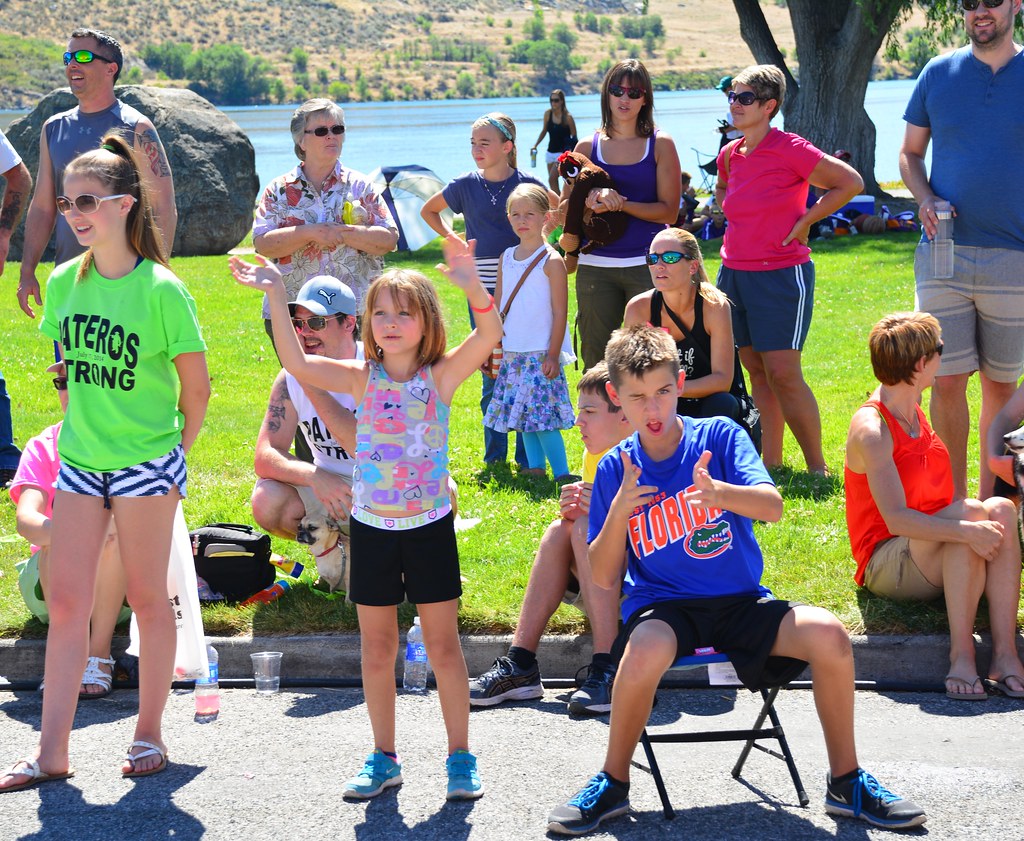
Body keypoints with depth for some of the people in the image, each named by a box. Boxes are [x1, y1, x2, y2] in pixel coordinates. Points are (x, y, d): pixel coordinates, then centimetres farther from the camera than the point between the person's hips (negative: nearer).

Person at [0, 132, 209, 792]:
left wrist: (171, 457, 0)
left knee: (147, 596, 6)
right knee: (67, 604, 3)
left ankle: (150, 735, 20)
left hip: (146, 464, -5)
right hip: (79, 464, 5)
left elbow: (196, 390, -6)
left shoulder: (161, 291, -14)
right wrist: (79, 434, 14)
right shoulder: (65, 283, 2)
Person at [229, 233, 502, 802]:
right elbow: (297, 363, -11)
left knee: (443, 644, 4)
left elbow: (490, 335, -22)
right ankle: (384, 760, 22)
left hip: (430, 526, -2)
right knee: (377, 649, 10)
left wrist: (473, 286, -41)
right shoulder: (362, 380, -1)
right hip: (371, 528, 3)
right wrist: (277, 296, -18)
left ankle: (461, 757, 15)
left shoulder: (441, 376, -7)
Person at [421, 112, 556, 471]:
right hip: (483, 290, 1)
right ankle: (494, 456, 15)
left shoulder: (526, 183, 0)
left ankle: (528, 457, 5)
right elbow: (428, 210, 22)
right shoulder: (465, 185, 4)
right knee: (490, 375, 6)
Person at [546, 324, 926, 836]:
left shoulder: (719, 435, -1)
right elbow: (603, 578, -1)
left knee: (828, 634, -25)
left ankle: (846, 781, -5)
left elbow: (772, 507, -17)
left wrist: (719, 493, -38)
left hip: (740, 602, 1)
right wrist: (619, 510, -18)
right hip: (661, 607, -1)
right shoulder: (615, 469, 1)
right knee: (644, 653, -37)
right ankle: (612, 785, -12)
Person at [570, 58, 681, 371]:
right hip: (595, 267, 2)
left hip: (647, 266, -2)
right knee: (596, 360, 5)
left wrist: (619, 204, -15)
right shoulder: (588, 146, 10)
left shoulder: (660, 145, 3)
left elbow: (669, 211, -3)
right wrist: (596, 198, -14)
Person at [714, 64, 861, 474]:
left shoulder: (789, 149, -13)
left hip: (781, 274, -7)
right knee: (756, 371, 9)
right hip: (734, 272, 7)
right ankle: (770, 464, 16)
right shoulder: (730, 155, 8)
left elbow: (851, 182, -11)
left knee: (783, 374, -10)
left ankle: (817, 466, 1)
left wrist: (803, 222, -10)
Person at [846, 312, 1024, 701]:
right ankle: (961, 653, -31)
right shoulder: (871, 430, -17)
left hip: (936, 563, 8)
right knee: (968, 513, -31)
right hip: (885, 566, -8)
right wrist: (967, 529, -35)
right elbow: (897, 519, -27)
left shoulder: (913, 411, 12)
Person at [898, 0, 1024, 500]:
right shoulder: (938, 74, 7)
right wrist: (924, 198, -5)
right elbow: (910, 152, 15)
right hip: (943, 253, 1)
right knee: (947, 380, -1)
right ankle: (954, 501, 11)